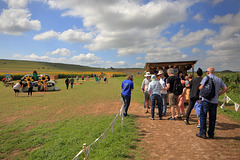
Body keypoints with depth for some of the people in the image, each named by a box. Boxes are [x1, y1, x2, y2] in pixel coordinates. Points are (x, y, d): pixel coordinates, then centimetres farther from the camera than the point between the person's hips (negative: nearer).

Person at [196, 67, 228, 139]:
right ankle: (211, 134, 17)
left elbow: (201, 87, -11)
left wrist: (199, 88, 11)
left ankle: (202, 133, 3)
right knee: (212, 118, 11)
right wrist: (218, 94, 11)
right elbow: (225, 88, 8)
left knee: (203, 116, 3)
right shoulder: (219, 79, 11)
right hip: (215, 101, 4)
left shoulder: (206, 78, -3)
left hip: (206, 100, -4)